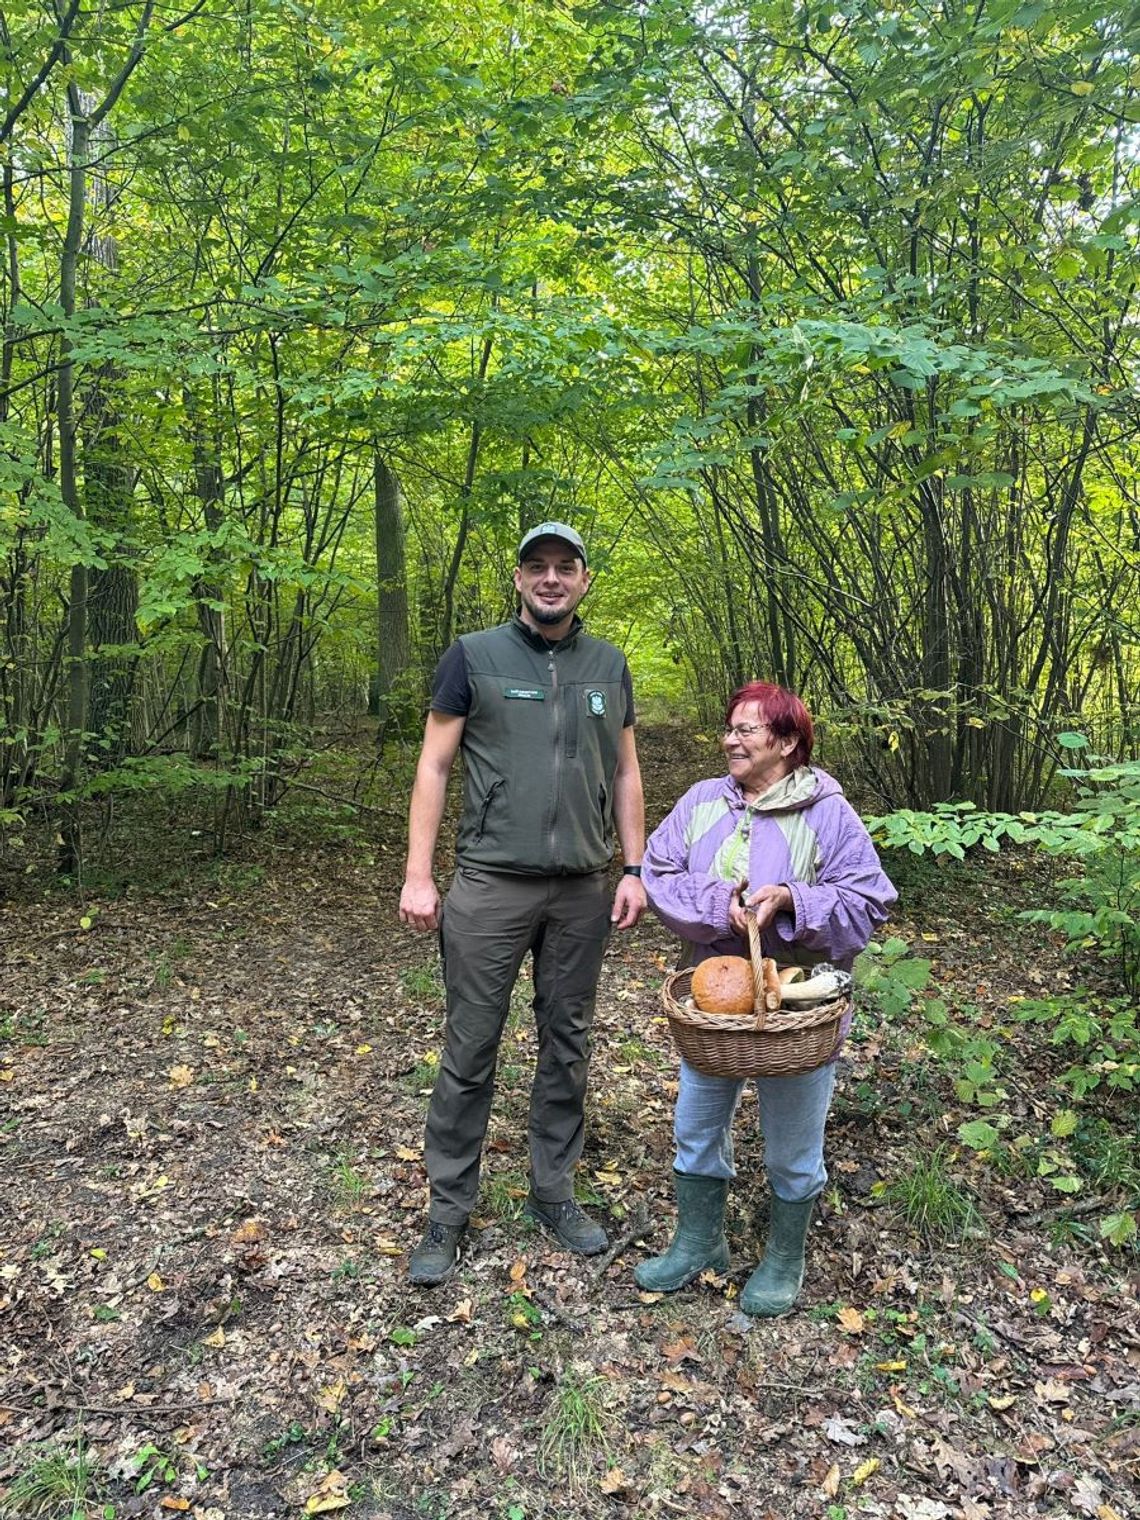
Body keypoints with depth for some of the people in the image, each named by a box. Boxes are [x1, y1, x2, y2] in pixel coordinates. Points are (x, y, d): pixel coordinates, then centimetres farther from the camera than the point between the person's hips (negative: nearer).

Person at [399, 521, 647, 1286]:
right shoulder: (474, 656, -1)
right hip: (491, 884, -3)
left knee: (568, 1045, 12)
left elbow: (625, 774, 13)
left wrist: (635, 869, 6)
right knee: (470, 1050, 3)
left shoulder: (609, 665, 9)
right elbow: (434, 767, -1)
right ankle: (449, 1210, 19)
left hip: (584, 890, 3)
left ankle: (554, 1192, 29)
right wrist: (418, 875, -7)